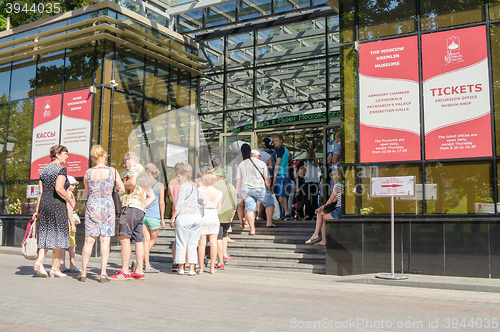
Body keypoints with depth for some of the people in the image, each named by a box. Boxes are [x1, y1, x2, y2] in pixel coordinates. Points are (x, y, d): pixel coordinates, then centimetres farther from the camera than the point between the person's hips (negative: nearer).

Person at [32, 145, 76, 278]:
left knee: (46, 233, 11)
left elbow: (40, 191, 12)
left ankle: (39, 261, -6)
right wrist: (71, 201, -9)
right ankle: (55, 268, 5)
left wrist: (37, 210, 13)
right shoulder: (61, 169, -8)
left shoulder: (44, 170, 14)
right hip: (57, 204, -7)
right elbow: (59, 188, -21)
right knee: (58, 235, 2)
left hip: (44, 203, 7)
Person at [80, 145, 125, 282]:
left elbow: (87, 192, 13)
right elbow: (122, 190, 3)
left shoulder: (88, 173, 0)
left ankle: (83, 272, 11)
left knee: (89, 241, 7)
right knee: (105, 241, 1)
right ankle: (103, 273, 1)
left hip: (92, 206, 1)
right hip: (107, 206, -1)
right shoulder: (112, 171, -5)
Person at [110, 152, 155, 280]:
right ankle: (139, 272, 8)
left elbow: (132, 182, -16)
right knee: (138, 240, 7)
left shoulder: (135, 167, 4)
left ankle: (124, 272, -17)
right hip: (141, 210, 10)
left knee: (124, 238, -13)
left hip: (132, 205, -10)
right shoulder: (144, 175, 29)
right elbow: (152, 196, 28)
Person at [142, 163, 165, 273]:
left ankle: (147, 266, 6)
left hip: (142, 214, 3)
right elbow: (161, 203, -7)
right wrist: (162, 219, -2)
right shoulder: (160, 186, -4)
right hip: (154, 216, -3)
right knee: (153, 240, 14)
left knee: (147, 240, 7)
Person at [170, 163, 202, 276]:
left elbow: (179, 203, -10)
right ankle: (192, 268, 6)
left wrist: (173, 217, -9)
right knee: (193, 244, 8)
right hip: (197, 216, 6)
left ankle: (181, 268, 7)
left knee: (181, 243, 3)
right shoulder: (195, 187, 18)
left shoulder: (184, 186, -1)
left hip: (184, 216, -6)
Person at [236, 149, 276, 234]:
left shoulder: (242, 164, 15)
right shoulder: (262, 164, 4)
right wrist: (268, 189, 14)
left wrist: (240, 192, 16)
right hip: (259, 188, -4)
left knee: (250, 209, 3)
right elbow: (268, 178, 2)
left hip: (245, 189, 4)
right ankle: (269, 223, 7)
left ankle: (252, 230, 0)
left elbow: (238, 179, 12)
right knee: (270, 203, 12)